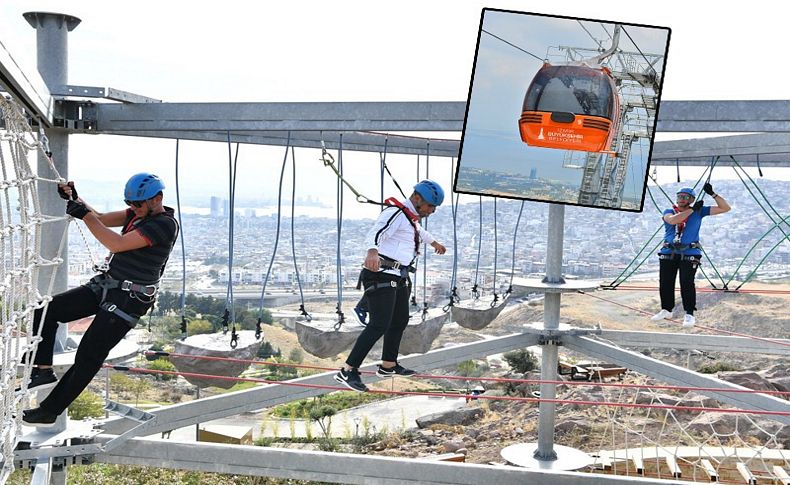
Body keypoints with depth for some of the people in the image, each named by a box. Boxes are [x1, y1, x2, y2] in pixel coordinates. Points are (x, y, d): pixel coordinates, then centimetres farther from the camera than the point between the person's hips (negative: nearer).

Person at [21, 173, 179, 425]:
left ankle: (49, 410, 7)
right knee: (46, 309, 2)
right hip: (104, 284, 9)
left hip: (128, 299, -9)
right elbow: (101, 219, 10)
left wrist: (85, 215, -22)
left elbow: (117, 244, -27)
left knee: (88, 357, -6)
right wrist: (75, 199, -5)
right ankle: (43, 370, 9)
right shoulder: (140, 213, 9)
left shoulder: (165, 225, -19)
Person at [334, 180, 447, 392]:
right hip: (382, 277, -10)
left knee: (400, 321, 18)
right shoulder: (395, 213, -14)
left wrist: (434, 242, 63)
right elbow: (374, 233, -32)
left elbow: (419, 231, 43)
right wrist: (372, 251, -54)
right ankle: (348, 371, -15)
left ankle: (388, 366, 34)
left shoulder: (411, 218, 18)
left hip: (399, 279, 10)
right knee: (379, 325, -16)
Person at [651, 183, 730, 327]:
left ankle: (689, 313, 1)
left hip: (689, 254, -2)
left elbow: (725, 208, 3)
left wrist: (712, 194, -10)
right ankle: (666, 310, 25)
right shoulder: (669, 212, 5)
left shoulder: (699, 211, 5)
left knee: (687, 283, -9)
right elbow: (672, 220, -21)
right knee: (665, 283, 8)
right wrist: (692, 209, -19)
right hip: (668, 252, 2)